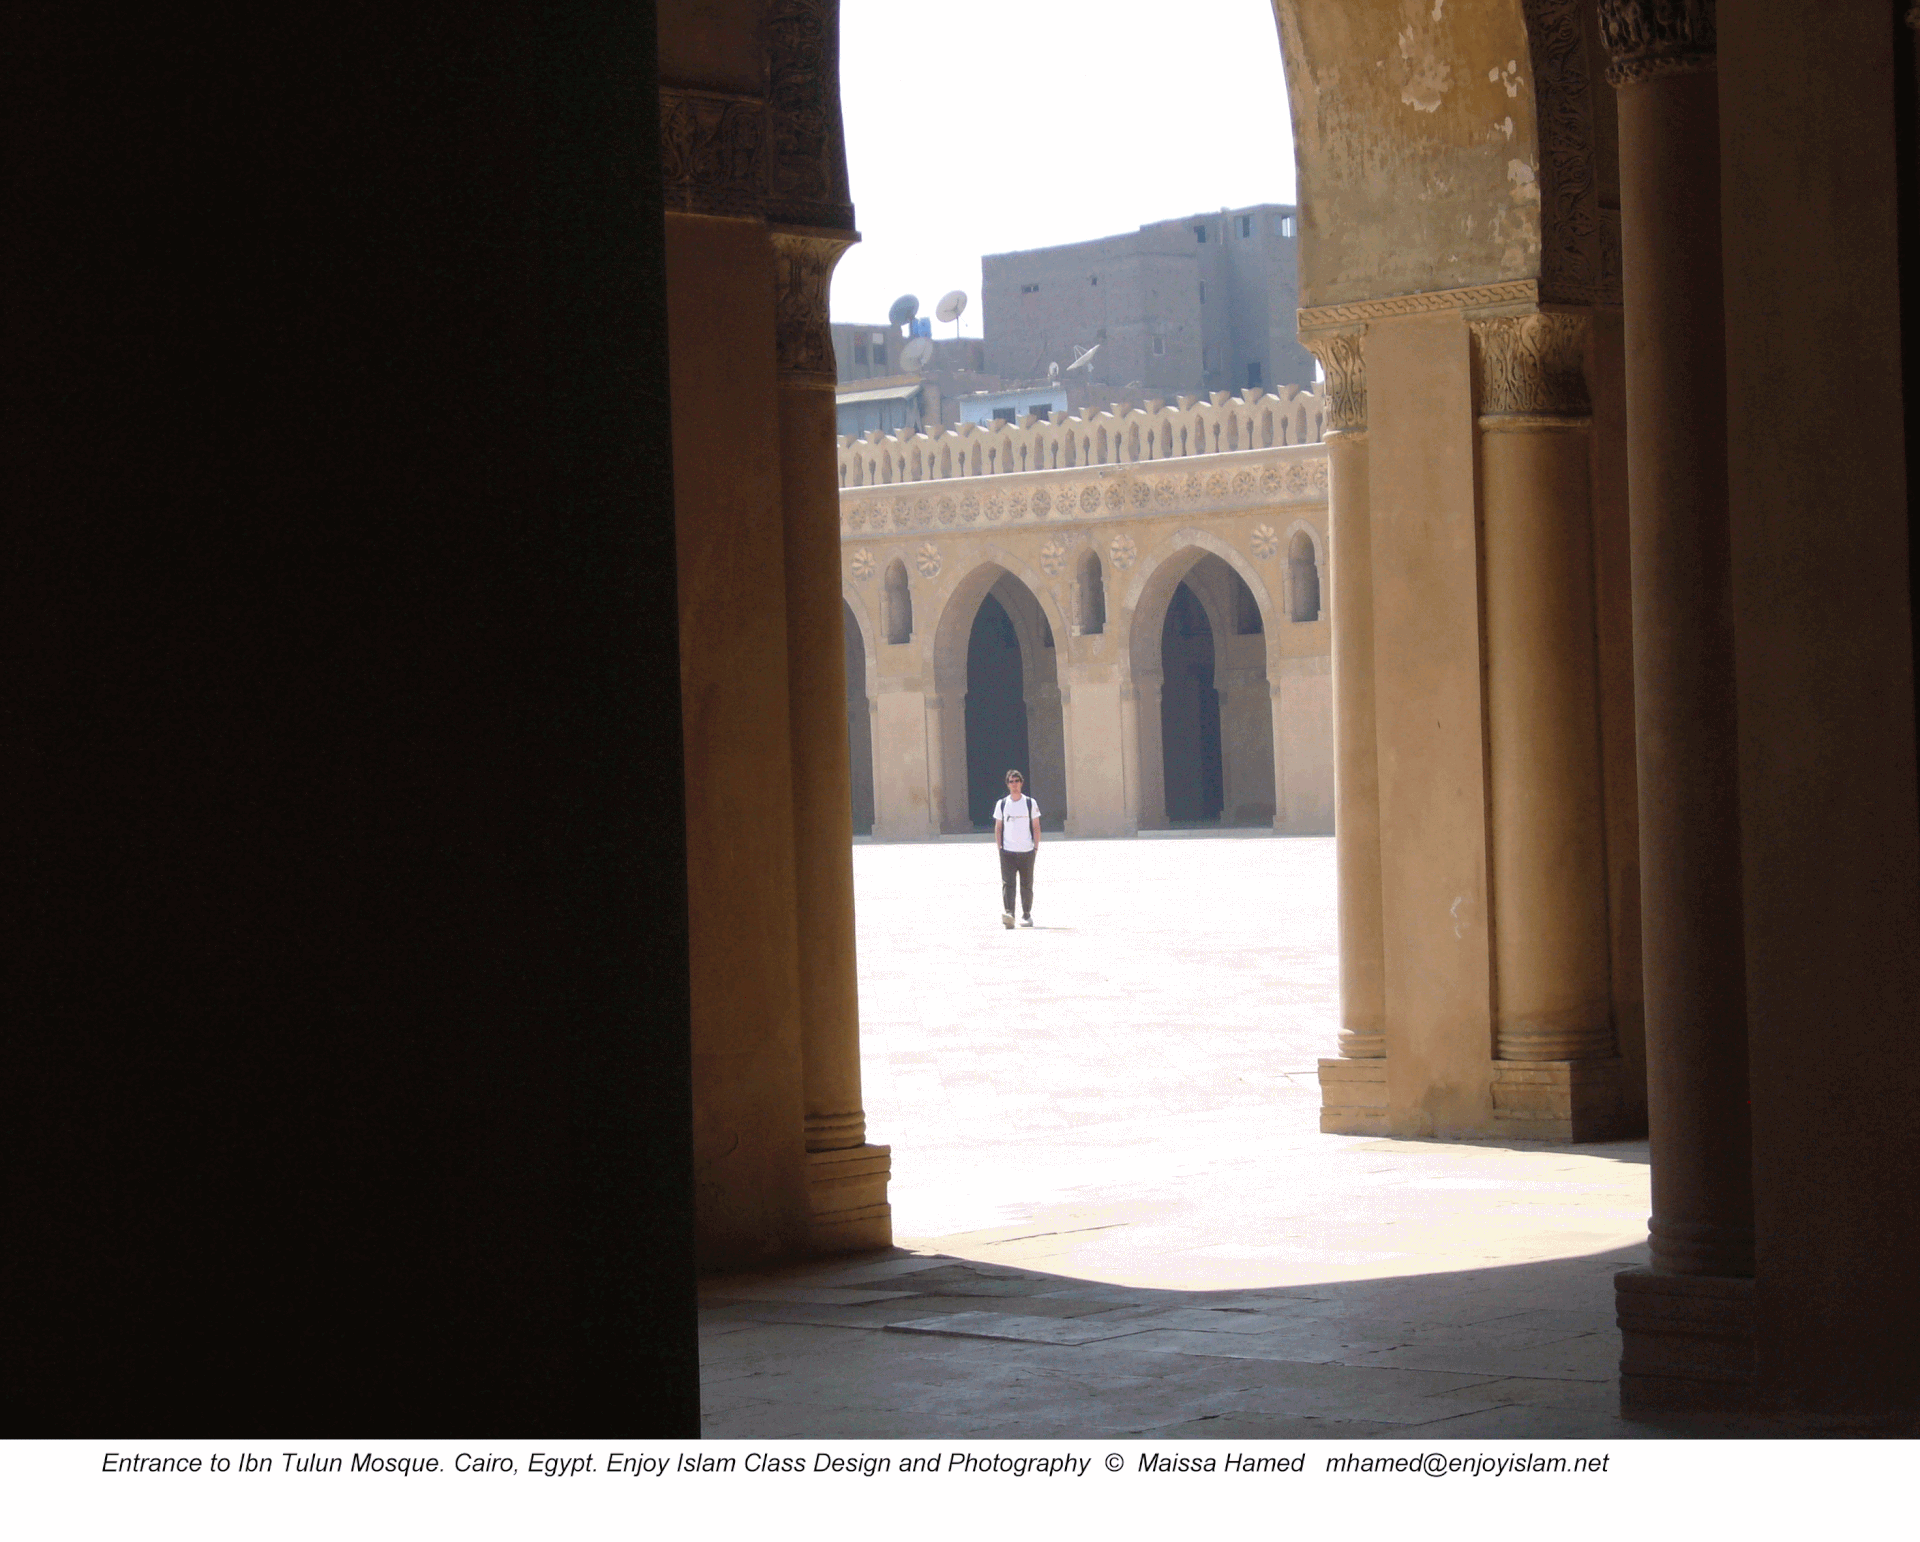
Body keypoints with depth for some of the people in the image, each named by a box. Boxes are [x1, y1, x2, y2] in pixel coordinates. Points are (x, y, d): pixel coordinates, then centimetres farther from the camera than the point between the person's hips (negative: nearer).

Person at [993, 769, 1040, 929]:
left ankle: (1026, 915, 20)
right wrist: (999, 848, 4)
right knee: (1007, 883, -14)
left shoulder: (1030, 803, 4)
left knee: (1026, 885, 7)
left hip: (1027, 851, 0)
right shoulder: (1001, 804, 6)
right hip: (1007, 851, 0)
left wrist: (1036, 848, 1)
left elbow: (1036, 827, 7)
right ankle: (1008, 913, -23)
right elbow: (998, 828, 11)